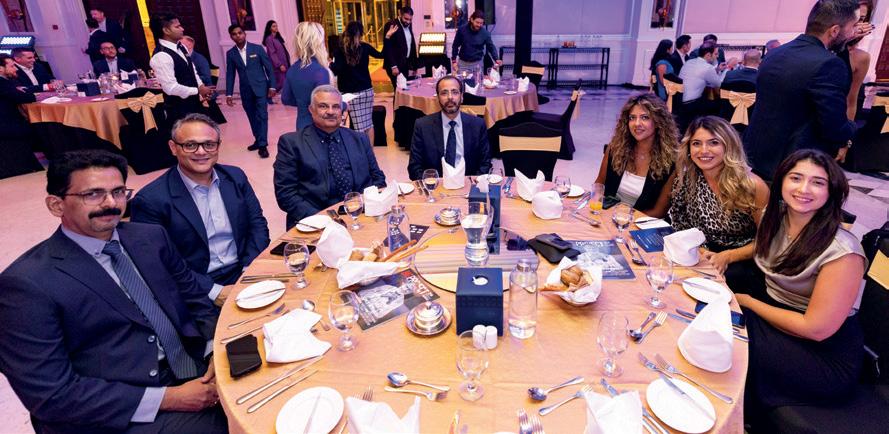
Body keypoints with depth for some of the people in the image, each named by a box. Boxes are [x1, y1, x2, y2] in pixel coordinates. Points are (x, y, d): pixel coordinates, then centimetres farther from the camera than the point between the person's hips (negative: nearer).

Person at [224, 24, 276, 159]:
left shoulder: (257, 48, -2)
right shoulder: (230, 54, 4)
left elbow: (269, 67, 0)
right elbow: (230, 74, 7)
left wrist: (272, 86, -5)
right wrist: (229, 94, 3)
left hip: (260, 88, -3)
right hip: (245, 91, 3)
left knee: (262, 116, -8)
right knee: (253, 117, 9)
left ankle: (263, 145, -8)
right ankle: (258, 140, 21)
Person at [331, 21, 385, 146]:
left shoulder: (340, 50, -8)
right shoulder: (365, 47, 0)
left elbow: (336, 71, -17)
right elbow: (381, 55, 16)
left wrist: (330, 64, 2)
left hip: (350, 93, -3)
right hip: (367, 90, 3)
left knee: (359, 126, -2)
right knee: (368, 123, 12)